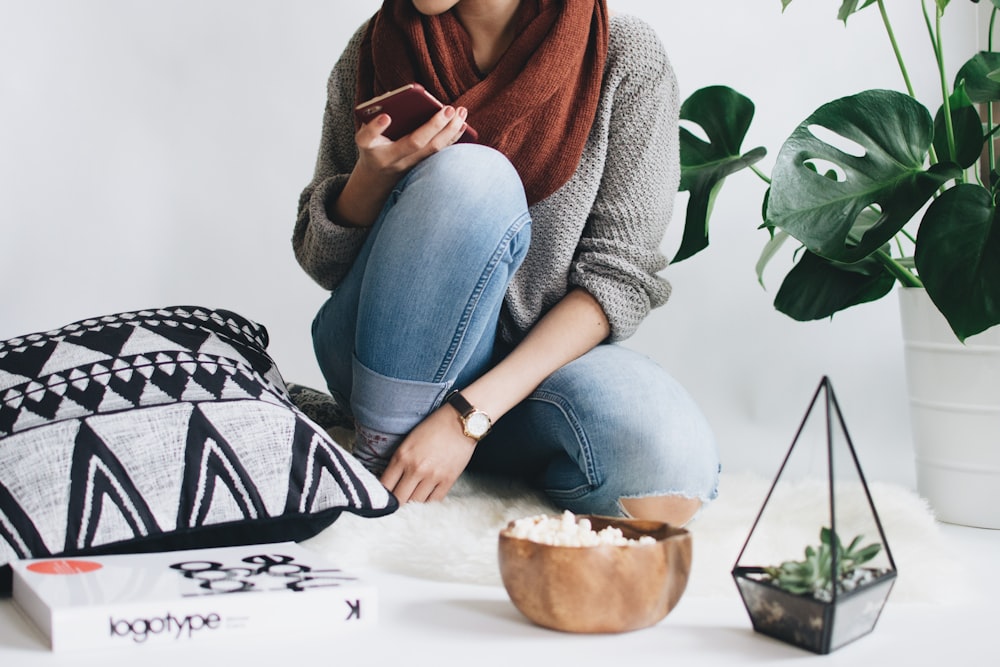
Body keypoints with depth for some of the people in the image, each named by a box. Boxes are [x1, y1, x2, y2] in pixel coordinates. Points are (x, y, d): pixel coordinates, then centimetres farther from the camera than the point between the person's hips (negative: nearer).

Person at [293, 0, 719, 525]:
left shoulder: (625, 58, -7)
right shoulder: (375, 49, -1)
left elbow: (620, 276, -12)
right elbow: (321, 263, 3)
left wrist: (471, 413, -22)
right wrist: (372, 176, -20)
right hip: (380, 364, 0)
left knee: (670, 473, -31)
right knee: (469, 175, -29)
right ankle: (376, 454, -16)